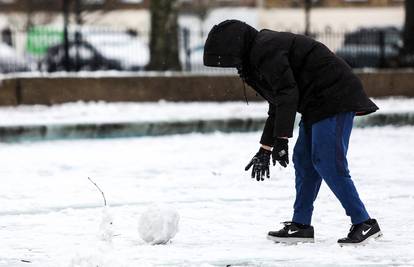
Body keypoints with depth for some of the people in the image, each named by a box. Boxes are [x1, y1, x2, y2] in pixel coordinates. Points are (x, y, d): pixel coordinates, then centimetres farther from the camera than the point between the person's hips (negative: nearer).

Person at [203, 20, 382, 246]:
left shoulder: (266, 49, -14)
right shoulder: (257, 56, 21)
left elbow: (287, 93, -23)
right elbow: (277, 105, 28)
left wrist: (281, 139, -25)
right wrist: (265, 149, 30)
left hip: (334, 98, -11)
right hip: (318, 103, 11)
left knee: (327, 163, -13)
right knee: (303, 159, 11)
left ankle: (365, 224, -11)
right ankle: (301, 225, 15)